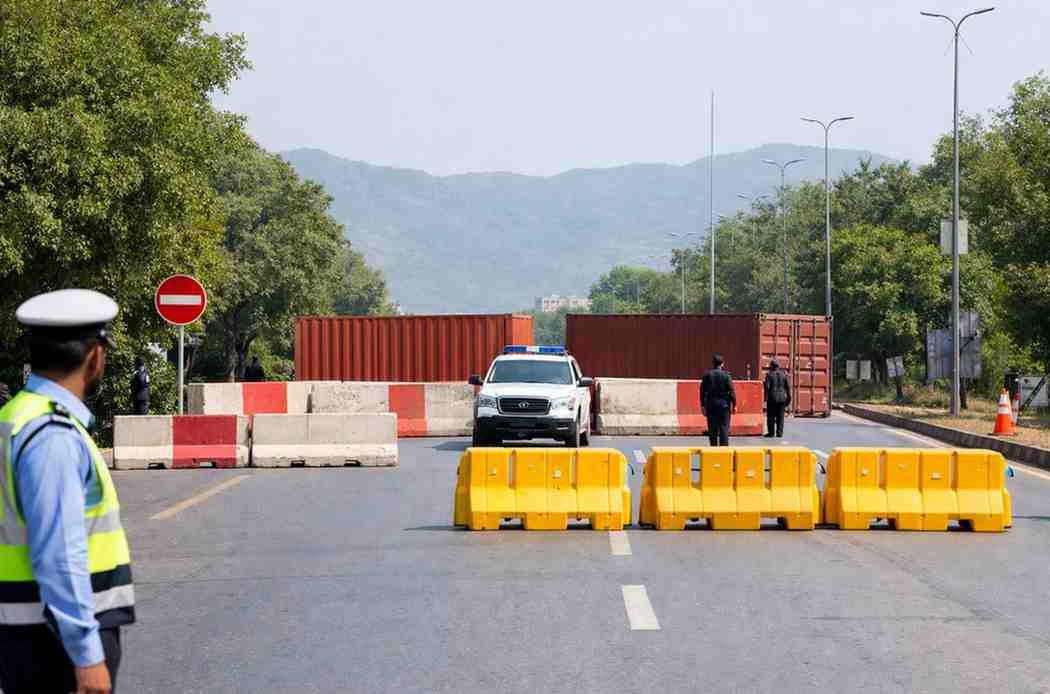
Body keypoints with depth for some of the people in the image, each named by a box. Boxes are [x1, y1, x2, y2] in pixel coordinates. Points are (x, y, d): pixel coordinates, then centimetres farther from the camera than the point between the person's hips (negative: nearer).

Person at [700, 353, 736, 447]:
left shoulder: (707, 375, 1)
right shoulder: (726, 375, -6)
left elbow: (702, 391, 3)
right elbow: (732, 391, -7)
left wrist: (702, 405, 9)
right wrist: (734, 405, -1)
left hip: (710, 404, 2)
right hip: (723, 404, -2)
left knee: (712, 428, 8)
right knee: (724, 427, 0)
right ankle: (724, 446, -7)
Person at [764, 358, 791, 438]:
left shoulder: (769, 375, -5)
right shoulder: (784, 375, 6)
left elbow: (767, 387, -10)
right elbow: (788, 387, 6)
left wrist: (765, 397, -6)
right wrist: (788, 398, 12)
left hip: (772, 398, -3)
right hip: (782, 398, 3)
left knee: (771, 416, 3)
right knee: (780, 417, 5)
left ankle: (771, 432, 2)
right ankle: (779, 433, 3)